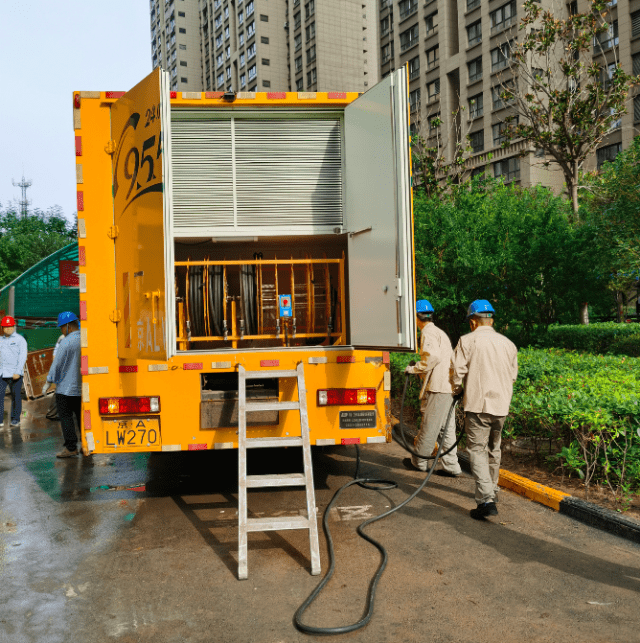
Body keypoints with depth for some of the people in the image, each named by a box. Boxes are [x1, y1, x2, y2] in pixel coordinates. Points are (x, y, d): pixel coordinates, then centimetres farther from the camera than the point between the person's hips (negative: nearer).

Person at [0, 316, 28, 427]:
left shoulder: (20, 339, 3)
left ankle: (15, 419, 13)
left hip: (15, 374, -3)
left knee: (16, 397, 3)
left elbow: (22, 356, -5)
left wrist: (18, 372, -15)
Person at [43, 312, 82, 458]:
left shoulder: (66, 342, -15)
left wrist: (48, 383, -2)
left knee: (66, 417, 2)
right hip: (83, 388, 6)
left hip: (66, 388, -6)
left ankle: (71, 447, 2)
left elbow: (57, 365, -12)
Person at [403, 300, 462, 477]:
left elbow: (433, 356, -22)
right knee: (447, 428, 9)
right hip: (448, 387, 10)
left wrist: (414, 369, -11)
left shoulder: (428, 332, -8)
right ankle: (451, 466, 11)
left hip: (438, 388, -10)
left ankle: (419, 461, 13)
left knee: (429, 426, 2)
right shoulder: (440, 332, 23)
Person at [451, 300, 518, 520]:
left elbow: (457, 370, -7)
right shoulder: (508, 344, 10)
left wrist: (457, 390, 12)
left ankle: (486, 500, -16)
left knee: (477, 450, -5)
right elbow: (513, 375, 17)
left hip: (478, 404, -5)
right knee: (493, 450, 20)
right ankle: (491, 491, 35)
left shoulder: (467, 341, -6)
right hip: (501, 405, 6)